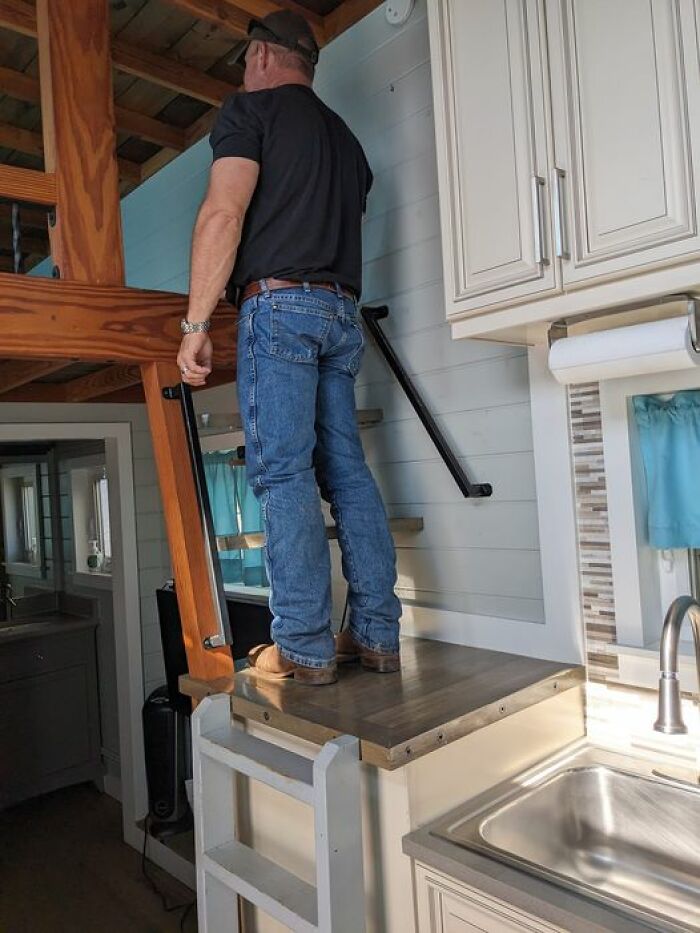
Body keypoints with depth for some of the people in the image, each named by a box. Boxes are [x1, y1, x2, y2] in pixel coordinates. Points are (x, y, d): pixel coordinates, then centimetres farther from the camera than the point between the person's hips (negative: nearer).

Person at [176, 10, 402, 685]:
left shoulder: (251, 108, 6)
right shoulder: (344, 136, 27)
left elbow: (224, 213, -8)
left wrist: (195, 323, -10)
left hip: (279, 303, -6)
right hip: (343, 311, 7)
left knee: (283, 473, -9)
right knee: (347, 470, 3)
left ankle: (304, 649, -8)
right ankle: (376, 636, 5)